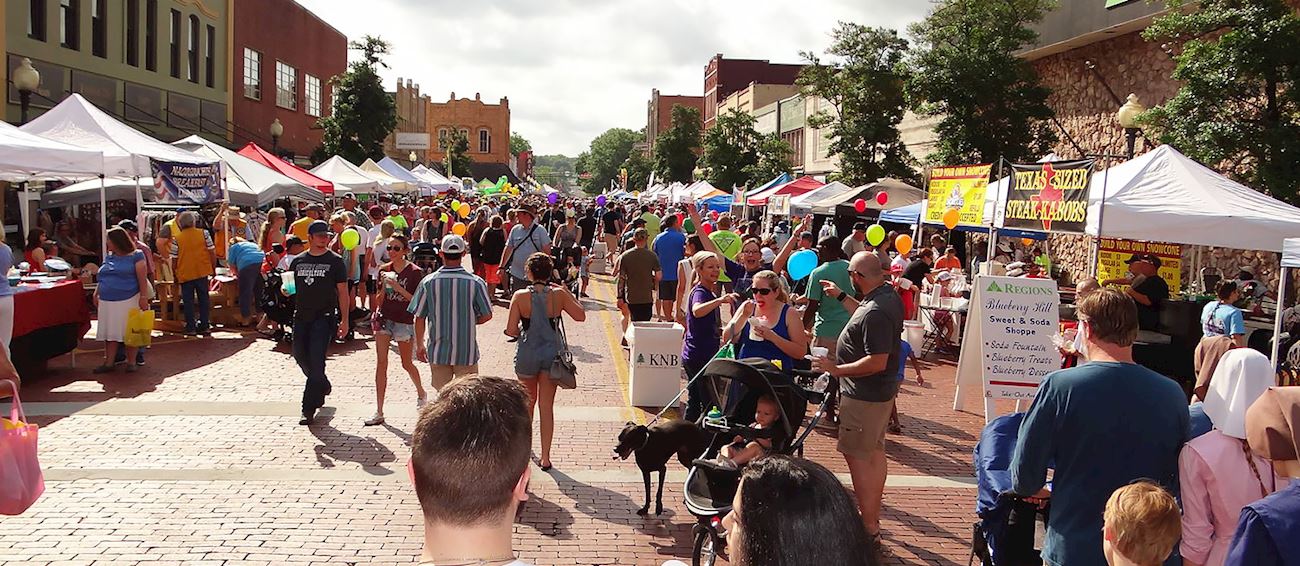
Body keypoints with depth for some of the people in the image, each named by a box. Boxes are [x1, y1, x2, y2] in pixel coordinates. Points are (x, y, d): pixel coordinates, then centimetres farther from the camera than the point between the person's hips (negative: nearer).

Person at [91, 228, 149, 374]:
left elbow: (142, 278, -9)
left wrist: (143, 296, -15)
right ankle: (109, 363, 11)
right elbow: (103, 278, 21)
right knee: (110, 333, 6)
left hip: (128, 300, -6)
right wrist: (97, 293, 13)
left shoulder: (135, 256, -3)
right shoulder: (109, 257, 16)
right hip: (107, 302, 6)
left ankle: (132, 362, 9)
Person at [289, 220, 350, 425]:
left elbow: (343, 292, 0)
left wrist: (344, 320, -6)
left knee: (316, 360, -9)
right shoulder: (298, 261, 12)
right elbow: (290, 287, 21)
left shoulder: (335, 261, 1)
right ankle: (323, 386, 37)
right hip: (301, 315, 5)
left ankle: (309, 408, -3)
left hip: (324, 316, -5)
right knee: (300, 355, 9)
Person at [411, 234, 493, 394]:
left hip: (438, 352, 2)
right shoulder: (475, 282, -13)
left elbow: (420, 317, -2)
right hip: (466, 351, -1)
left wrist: (419, 345, 12)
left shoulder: (428, 282, -8)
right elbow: (487, 316, -7)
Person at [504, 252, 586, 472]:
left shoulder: (520, 296, -11)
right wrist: (569, 294, 9)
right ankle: (545, 457, 6)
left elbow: (511, 330, -11)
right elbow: (580, 316, 2)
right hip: (552, 353, 0)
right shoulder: (559, 294, -9)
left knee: (529, 400, 23)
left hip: (527, 353, 0)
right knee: (547, 405, 7)